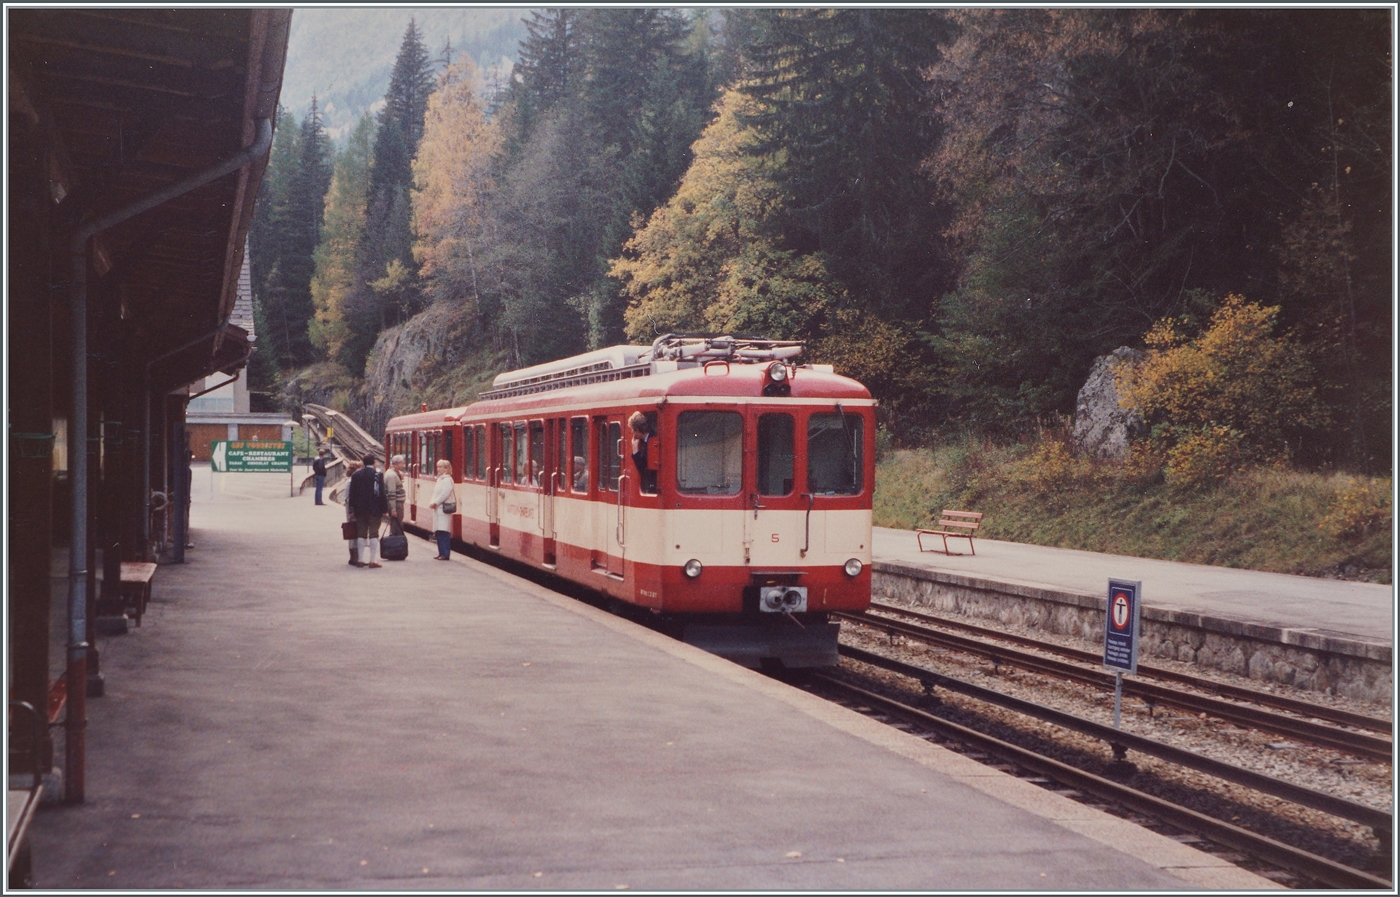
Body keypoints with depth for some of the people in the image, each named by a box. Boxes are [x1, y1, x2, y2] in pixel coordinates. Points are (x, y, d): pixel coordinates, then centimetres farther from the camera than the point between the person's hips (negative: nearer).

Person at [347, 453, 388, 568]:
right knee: (373, 534, -1)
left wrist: (352, 506, 14)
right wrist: (384, 508, -6)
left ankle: (361, 560, 10)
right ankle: (373, 560, -4)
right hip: (374, 509, -4)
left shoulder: (356, 474, 6)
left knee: (361, 534, 10)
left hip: (360, 509, 4)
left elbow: (352, 493, 8)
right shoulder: (377, 475, -7)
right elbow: (381, 493, -10)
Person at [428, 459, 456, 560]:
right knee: (438, 533, 10)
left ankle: (445, 554, -10)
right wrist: (432, 503, 4)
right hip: (438, 509, 9)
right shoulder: (440, 479, 19)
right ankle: (441, 553, 16)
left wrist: (435, 502, -15)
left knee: (444, 532, -11)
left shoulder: (447, 479, -9)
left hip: (444, 509, -9)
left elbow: (445, 493, -18)